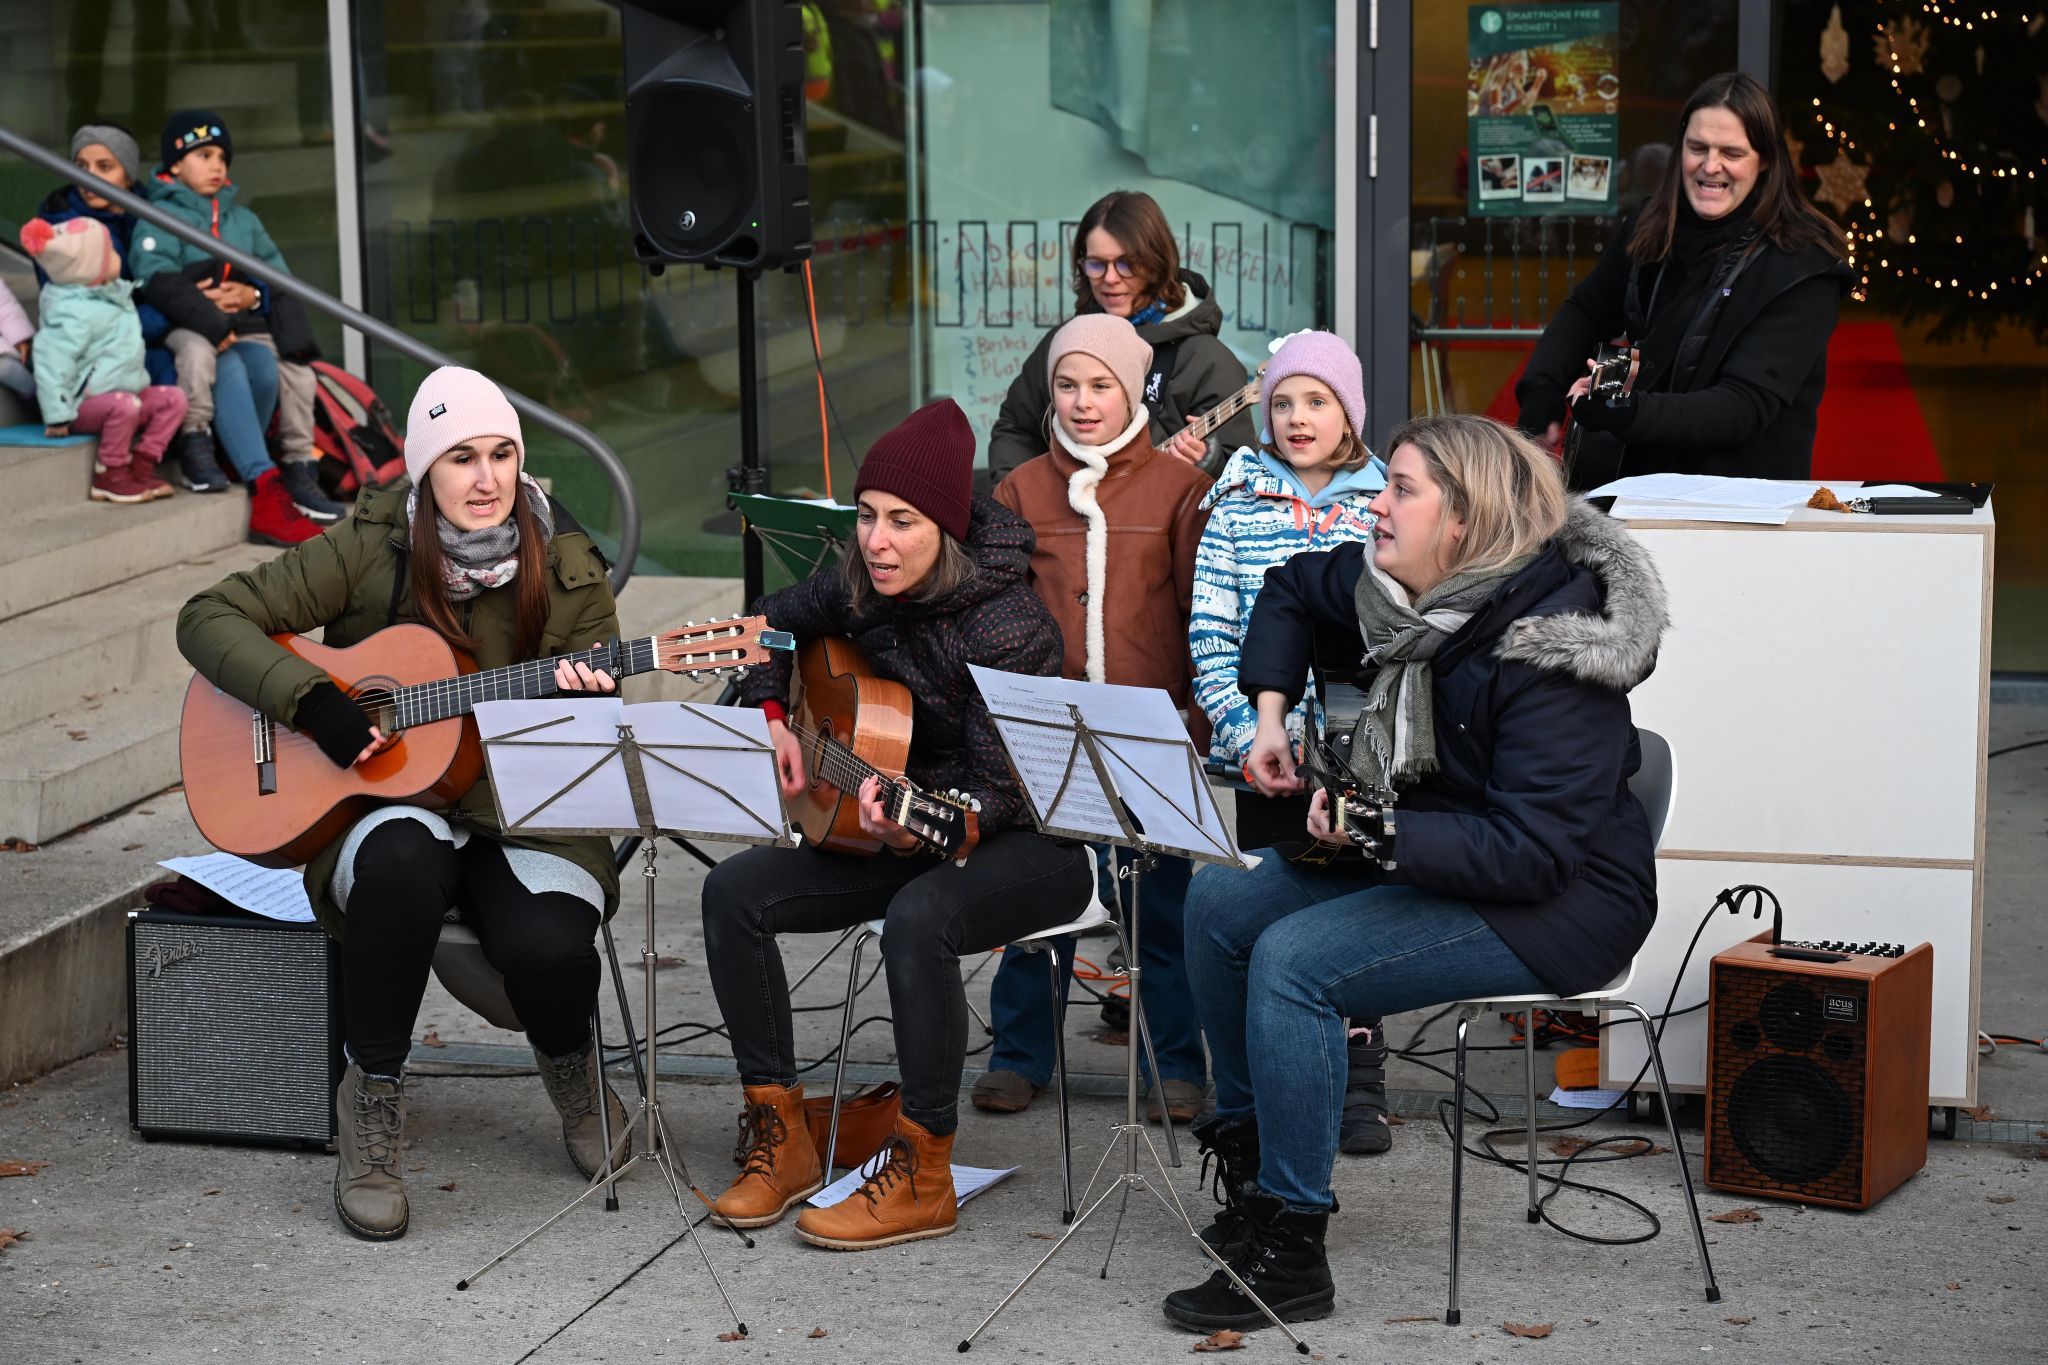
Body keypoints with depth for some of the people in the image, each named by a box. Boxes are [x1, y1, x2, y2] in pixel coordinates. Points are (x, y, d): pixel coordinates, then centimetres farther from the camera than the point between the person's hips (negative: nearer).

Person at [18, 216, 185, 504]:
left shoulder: (113, 294, 11)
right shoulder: (75, 314, -22)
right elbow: (52, 362, -27)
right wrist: (58, 415, -27)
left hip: (125, 389, 10)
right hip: (85, 403, -10)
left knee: (173, 399, -1)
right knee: (124, 405, -37)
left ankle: (142, 465, 0)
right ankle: (110, 477, -22)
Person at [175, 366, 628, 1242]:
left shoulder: (566, 568, 0)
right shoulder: (370, 550, -3)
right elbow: (209, 618, -4)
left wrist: (583, 707, -20)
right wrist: (312, 701, -16)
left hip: (522, 816, 1)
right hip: (386, 805, -1)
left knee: (548, 944, -32)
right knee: (401, 858, -39)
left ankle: (570, 1067, 8)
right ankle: (371, 1097, -20)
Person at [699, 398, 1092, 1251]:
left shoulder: (1007, 630, -25)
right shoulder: (862, 590, -3)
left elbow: (1002, 789, -26)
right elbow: (774, 622, 19)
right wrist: (771, 721, 5)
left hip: (1037, 841, -8)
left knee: (919, 917, -38)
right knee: (735, 891, -9)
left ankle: (922, 1177, -26)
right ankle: (780, 1140, -2)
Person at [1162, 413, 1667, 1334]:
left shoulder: (1547, 648, -28)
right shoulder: (1401, 586, -2)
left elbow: (1532, 850, -31)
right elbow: (1296, 591, 21)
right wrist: (1270, 716, 8)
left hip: (1558, 904, -10)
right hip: (1420, 854, 10)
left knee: (1294, 960, -26)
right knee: (1220, 905, 3)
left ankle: (1289, 1251, -19)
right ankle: (1248, 1159, 19)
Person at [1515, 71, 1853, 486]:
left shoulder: (1802, 266, -12)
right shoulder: (1651, 226, 3)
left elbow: (1748, 405, -18)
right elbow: (1585, 312, 19)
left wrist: (1631, 413, -33)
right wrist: (1540, 397, 1)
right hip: (1620, 474, 3)